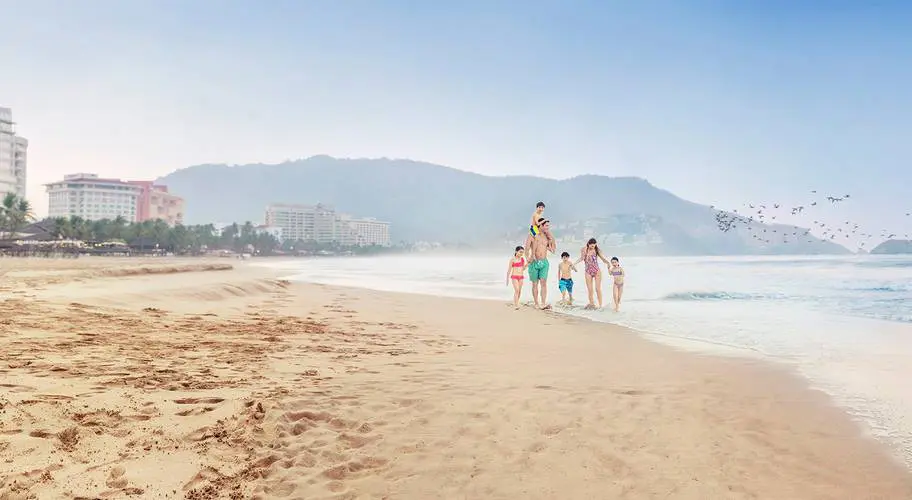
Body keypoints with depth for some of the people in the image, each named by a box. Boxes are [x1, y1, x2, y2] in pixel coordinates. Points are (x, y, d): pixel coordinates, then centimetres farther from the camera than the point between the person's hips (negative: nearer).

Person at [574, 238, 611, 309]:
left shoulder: (597, 250, -1)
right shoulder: (584, 250, 1)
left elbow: (603, 259, 2)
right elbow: (581, 258, 2)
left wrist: (607, 262, -18)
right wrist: (574, 263, -10)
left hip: (597, 271, -1)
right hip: (588, 272, 1)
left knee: (598, 289, -6)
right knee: (590, 289, 0)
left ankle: (600, 305, -2)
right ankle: (591, 304, 11)